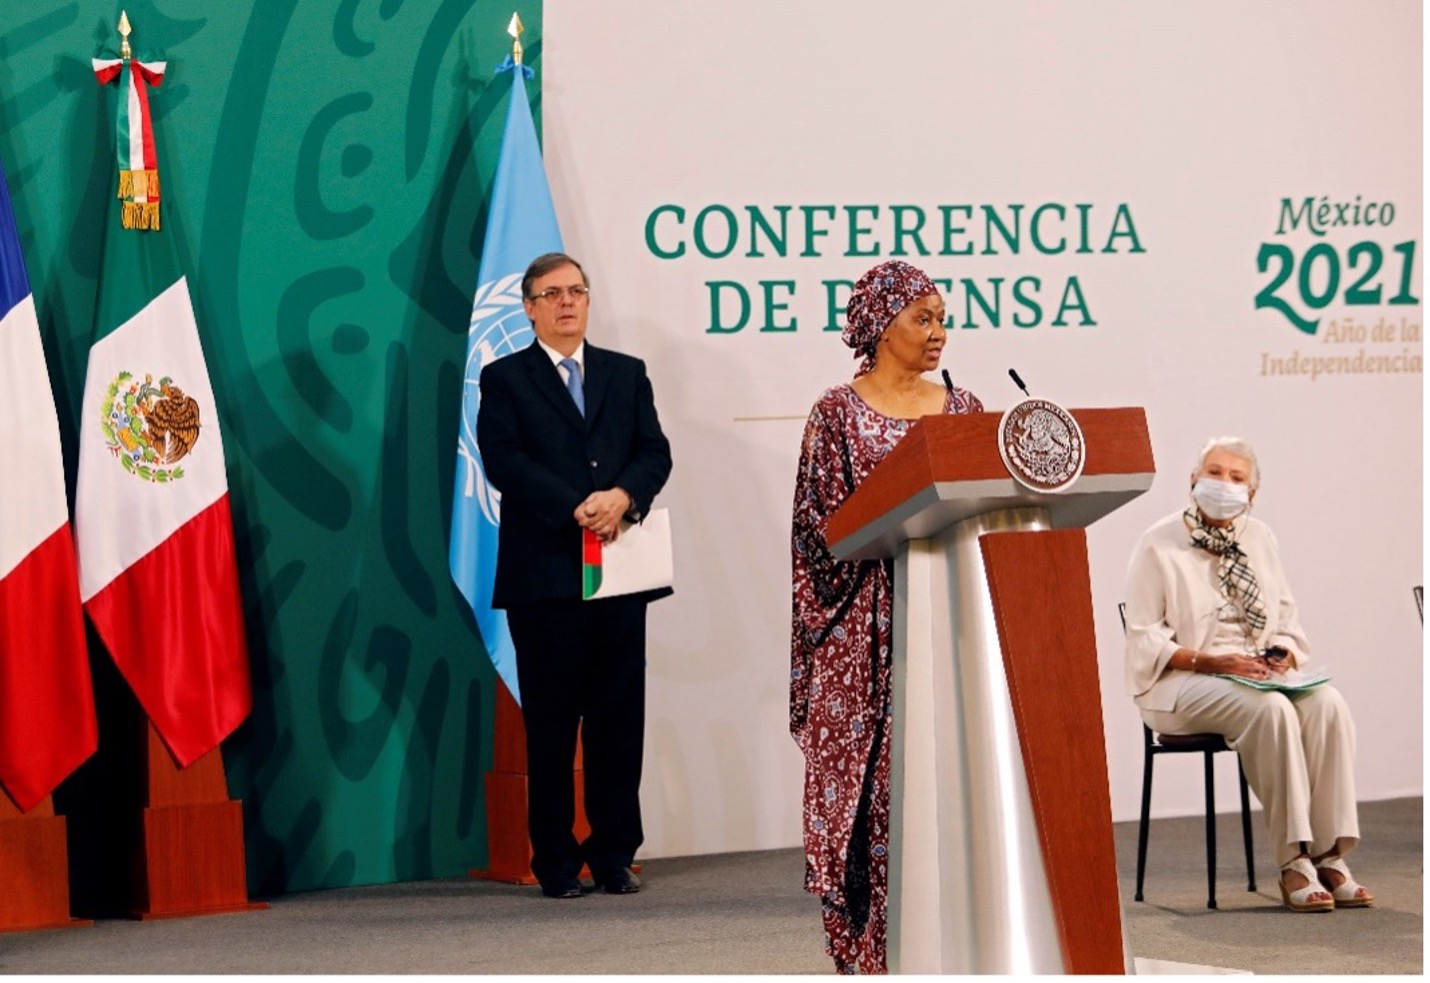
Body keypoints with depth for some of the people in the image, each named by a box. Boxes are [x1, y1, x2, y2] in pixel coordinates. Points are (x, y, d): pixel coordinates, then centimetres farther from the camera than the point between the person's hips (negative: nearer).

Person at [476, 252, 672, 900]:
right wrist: (576, 508, -17)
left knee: (620, 716, 3)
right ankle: (556, 860, 7)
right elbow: (504, 461, -7)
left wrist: (622, 495, -14)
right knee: (551, 722, 0)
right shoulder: (504, 379, 7)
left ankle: (615, 854, 11)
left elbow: (655, 453, 7)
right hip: (544, 572, -3)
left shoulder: (627, 374, 17)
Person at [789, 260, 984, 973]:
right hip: (868, 632, -4)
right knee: (871, 784, -4)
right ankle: (870, 949, 4)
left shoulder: (962, 408, 13)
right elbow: (825, 526, -5)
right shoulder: (838, 413, 0)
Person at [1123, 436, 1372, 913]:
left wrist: (1283, 654, -5)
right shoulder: (1159, 546, -3)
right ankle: (1294, 862, -32)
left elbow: (1287, 620, 18)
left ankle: (1330, 855, -26)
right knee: (1271, 709, -35)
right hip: (1182, 683, -5)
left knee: (1327, 705, -26)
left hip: (1259, 675, 5)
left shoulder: (1260, 539, 15)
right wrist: (1214, 662, -19)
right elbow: (1145, 640, -7)